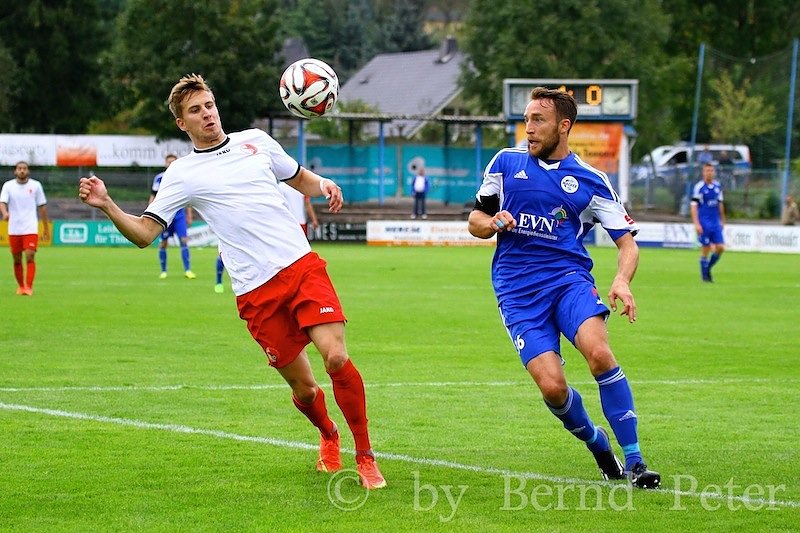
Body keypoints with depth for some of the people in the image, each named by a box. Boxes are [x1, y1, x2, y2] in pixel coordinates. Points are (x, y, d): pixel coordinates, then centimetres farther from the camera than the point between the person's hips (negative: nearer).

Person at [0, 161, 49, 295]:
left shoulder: (35, 185, 1)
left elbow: (42, 206, 7)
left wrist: (46, 228, 9)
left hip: (30, 229, -1)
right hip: (14, 229, 2)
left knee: (30, 257, -15)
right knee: (17, 260, 8)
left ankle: (28, 287, -15)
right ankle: (20, 286, 24)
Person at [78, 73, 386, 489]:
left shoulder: (256, 141, 13)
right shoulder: (183, 174, 5)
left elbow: (300, 179, 27)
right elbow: (143, 233, 0)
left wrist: (324, 185, 5)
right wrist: (107, 206, -16)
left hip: (303, 266, 1)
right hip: (256, 291, -1)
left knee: (337, 359, -16)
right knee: (302, 387, 1)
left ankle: (365, 458, 0)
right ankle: (328, 436, 36)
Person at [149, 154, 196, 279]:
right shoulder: (159, 178, 1)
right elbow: (153, 197, 3)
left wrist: (189, 216, 13)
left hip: (179, 214, 1)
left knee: (184, 240, -10)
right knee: (164, 243, 4)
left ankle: (187, 270, -11)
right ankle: (163, 271, 15)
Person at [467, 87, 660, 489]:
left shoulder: (590, 180, 8)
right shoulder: (505, 162, 11)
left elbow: (627, 242, 7)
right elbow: (475, 222, 19)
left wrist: (622, 281, -14)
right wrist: (494, 223, -5)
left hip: (569, 278, -1)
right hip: (517, 290, 1)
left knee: (599, 353, -29)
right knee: (552, 386, -18)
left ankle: (634, 461, -20)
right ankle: (596, 444, 14)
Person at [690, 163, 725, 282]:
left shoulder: (718, 186, 8)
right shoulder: (699, 187, -9)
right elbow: (693, 206, -11)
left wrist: (722, 221, 20)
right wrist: (696, 224, -17)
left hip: (716, 223, 5)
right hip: (704, 223, -5)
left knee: (720, 247, -1)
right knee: (706, 249, -1)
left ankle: (708, 268, 20)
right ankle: (704, 274, 13)